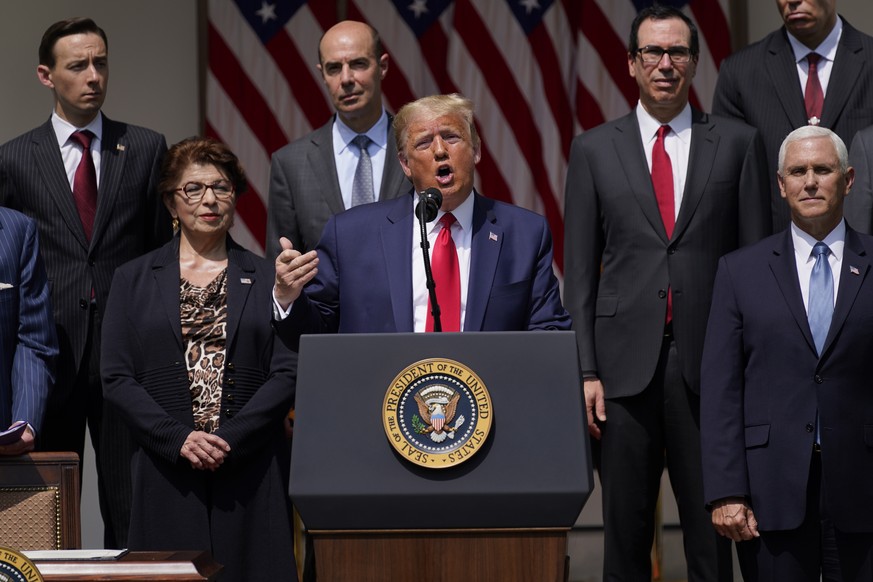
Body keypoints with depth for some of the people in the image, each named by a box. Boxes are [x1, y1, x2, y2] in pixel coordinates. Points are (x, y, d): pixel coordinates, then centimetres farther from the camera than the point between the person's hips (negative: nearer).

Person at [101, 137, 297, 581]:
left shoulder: (267, 278, 9)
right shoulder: (134, 280, 10)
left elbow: (286, 374, 2)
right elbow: (117, 378, 3)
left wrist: (230, 438, -11)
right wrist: (179, 438, -10)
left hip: (251, 469, 0)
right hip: (166, 473, 0)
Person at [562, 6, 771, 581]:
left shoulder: (738, 143, 7)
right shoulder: (594, 149, 8)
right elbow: (580, 270, 6)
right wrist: (586, 371, -1)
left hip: (710, 362, -1)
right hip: (626, 365, 1)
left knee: (712, 527, 2)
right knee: (625, 529, 5)